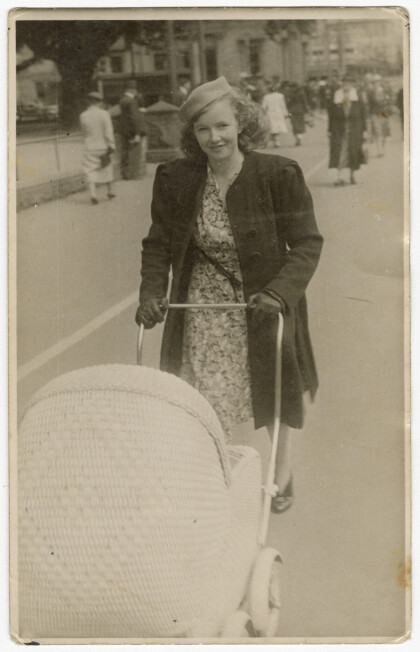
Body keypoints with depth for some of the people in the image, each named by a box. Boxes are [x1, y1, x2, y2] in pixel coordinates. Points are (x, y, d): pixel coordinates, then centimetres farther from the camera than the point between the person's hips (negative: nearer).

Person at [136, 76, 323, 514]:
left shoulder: (279, 175, -15)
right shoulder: (175, 179, -6)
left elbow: (307, 244, -13)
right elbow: (158, 244, 2)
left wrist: (281, 293, -28)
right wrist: (151, 293, -13)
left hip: (264, 303, -1)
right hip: (203, 309, 1)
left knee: (275, 393, 17)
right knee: (205, 410, -1)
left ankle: (282, 471, 42)